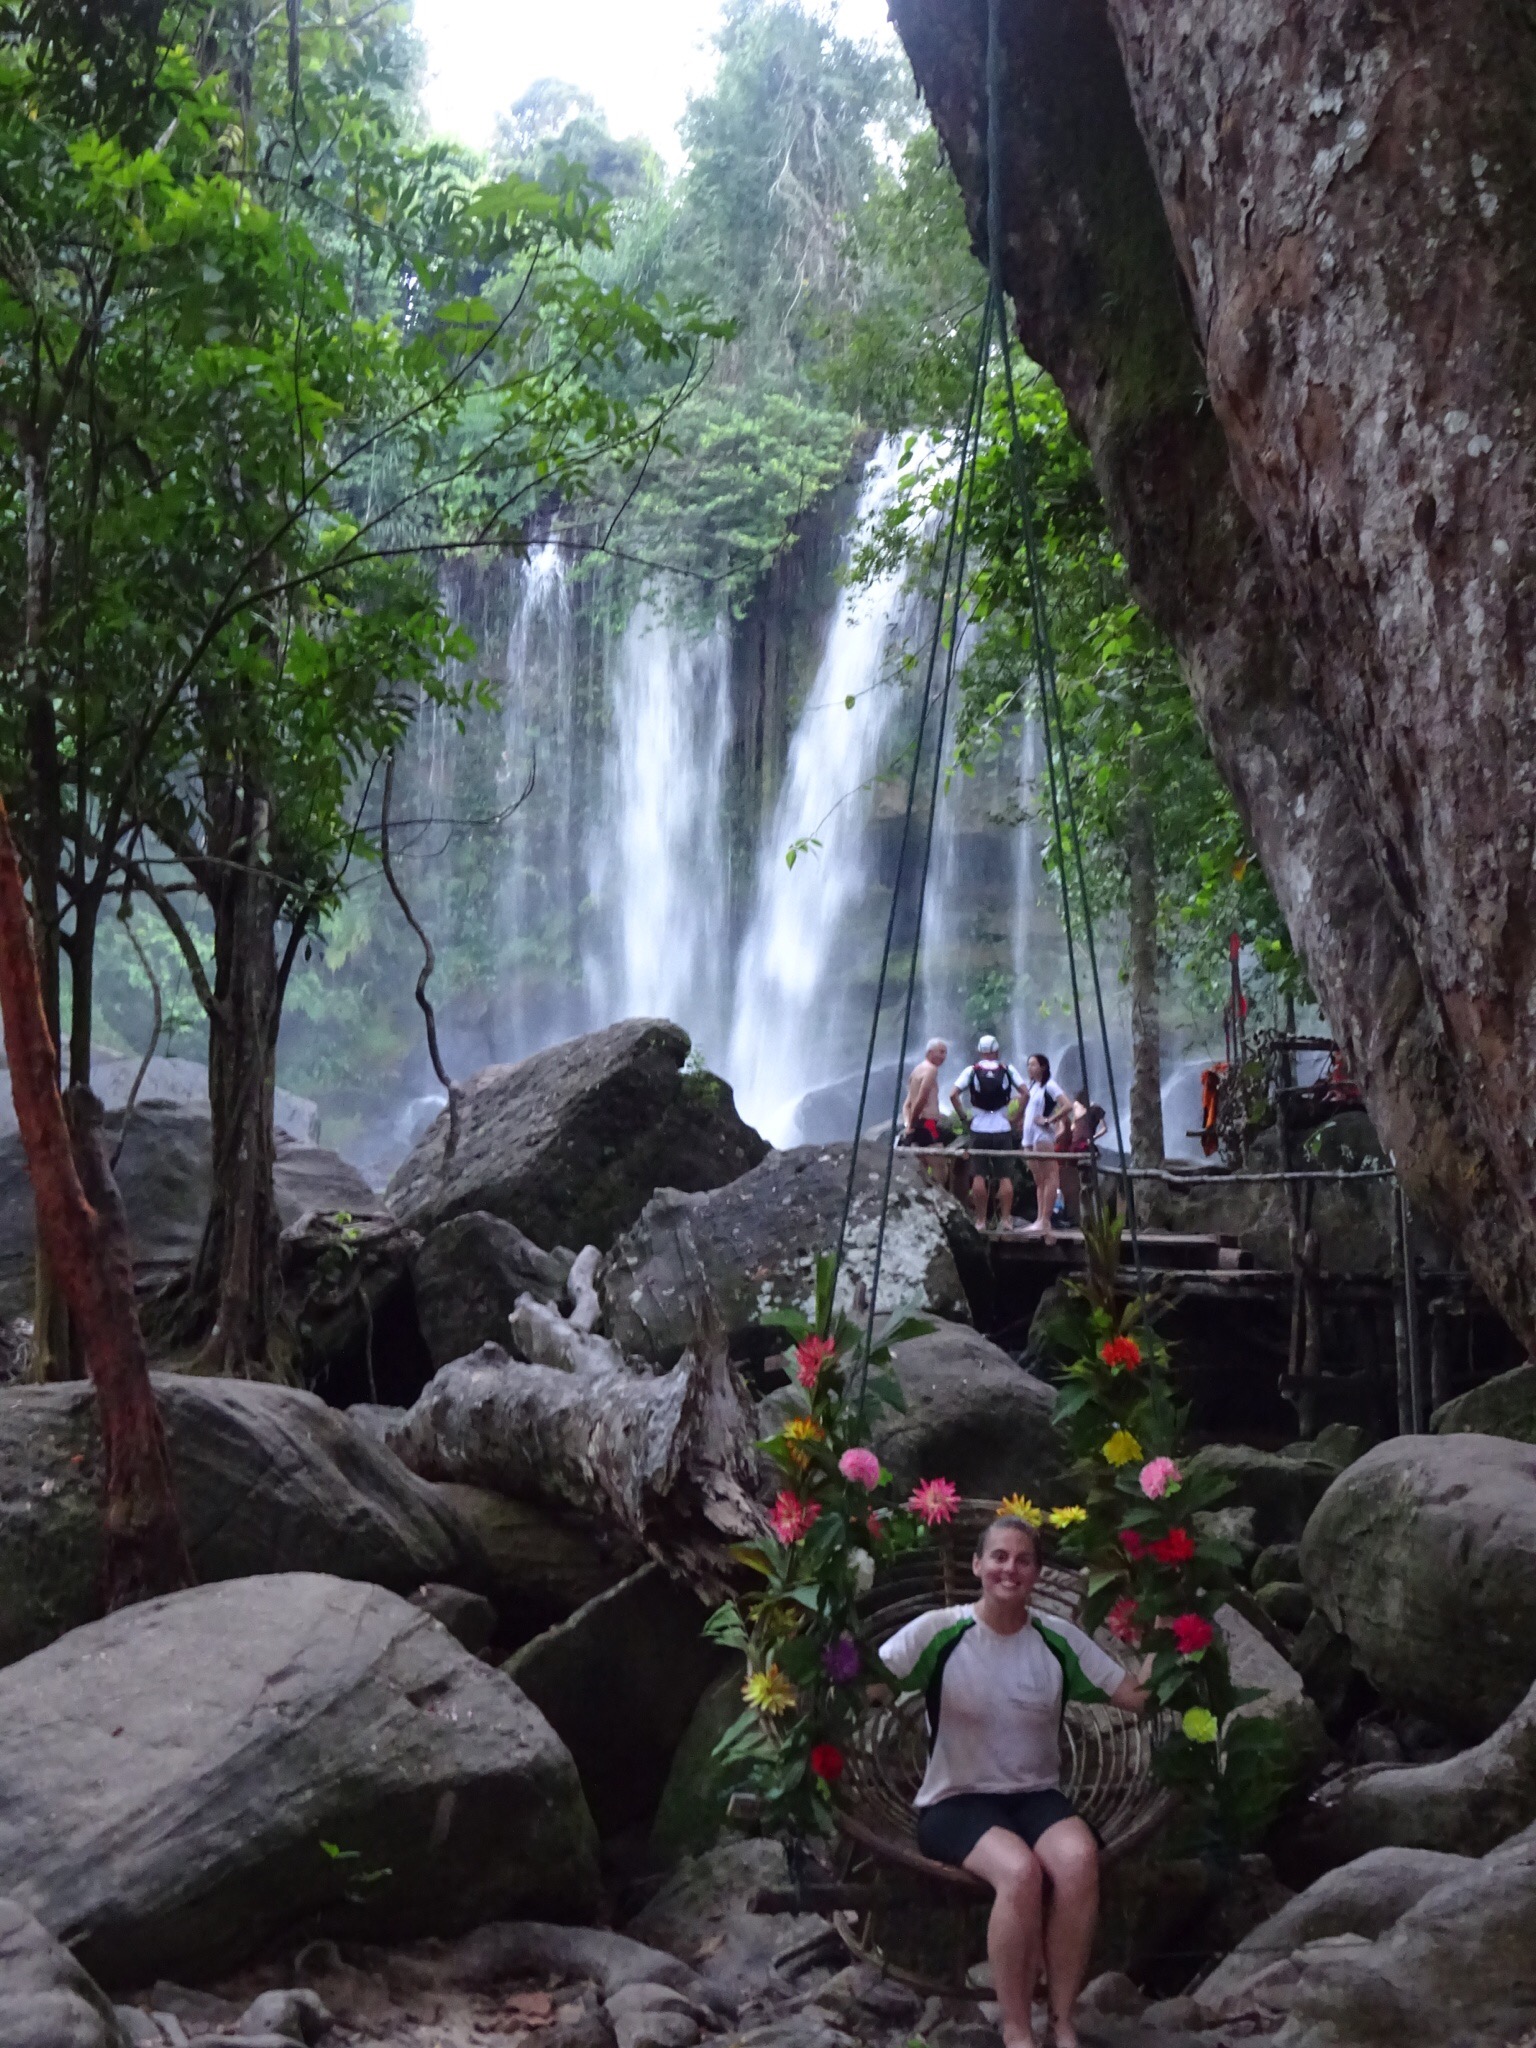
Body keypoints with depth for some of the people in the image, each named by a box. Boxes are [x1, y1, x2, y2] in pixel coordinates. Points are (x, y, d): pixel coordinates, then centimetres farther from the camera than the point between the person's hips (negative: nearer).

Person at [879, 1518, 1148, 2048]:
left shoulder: (1058, 1638, 2)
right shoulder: (938, 1631, -8)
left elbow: (1137, 1697, 3)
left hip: (1036, 1796, 3)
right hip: (956, 1802, -3)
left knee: (1079, 1860, -31)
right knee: (1020, 1870, -34)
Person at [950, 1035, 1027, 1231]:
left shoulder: (972, 1071, 1)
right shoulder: (1008, 1070, 4)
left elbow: (953, 1095, -9)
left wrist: (964, 1117, -1)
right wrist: (1015, 1116, 2)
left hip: (979, 1129, -1)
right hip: (1003, 1129, 1)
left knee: (979, 1175, 2)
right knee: (1005, 1176, 5)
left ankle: (981, 1220, 1)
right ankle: (1006, 1219, 0)